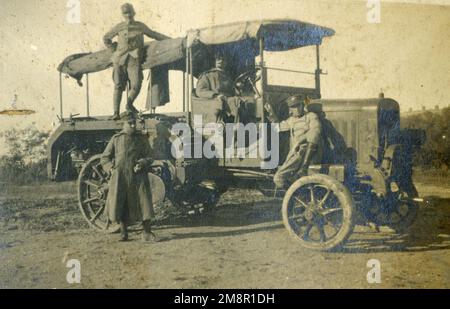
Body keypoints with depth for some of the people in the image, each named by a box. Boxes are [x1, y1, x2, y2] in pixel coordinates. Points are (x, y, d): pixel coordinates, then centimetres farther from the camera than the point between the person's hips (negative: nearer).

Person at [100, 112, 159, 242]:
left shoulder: (141, 138, 9)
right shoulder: (116, 138, 9)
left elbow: (149, 157, 8)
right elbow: (104, 158, 14)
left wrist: (142, 164, -11)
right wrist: (111, 168, -2)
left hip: (138, 176, 0)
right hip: (119, 176, 0)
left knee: (144, 202, -6)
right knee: (119, 204, 1)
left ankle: (147, 233, 5)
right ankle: (123, 232, 17)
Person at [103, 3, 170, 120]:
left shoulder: (140, 26, 12)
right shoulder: (119, 27, 9)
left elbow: (153, 34, 24)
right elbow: (106, 38, 20)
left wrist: (170, 39, 23)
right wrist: (114, 49, 11)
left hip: (134, 60, 0)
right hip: (120, 60, 0)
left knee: (136, 85, -14)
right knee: (118, 86, -2)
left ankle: (129, 104, 13)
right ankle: (116, 112, 4)